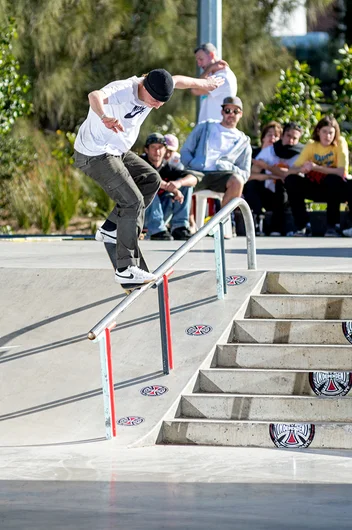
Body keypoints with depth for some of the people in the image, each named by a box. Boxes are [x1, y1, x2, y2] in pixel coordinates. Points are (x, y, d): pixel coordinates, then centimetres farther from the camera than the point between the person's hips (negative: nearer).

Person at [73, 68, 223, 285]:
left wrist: (204, 83, 35)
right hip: (95, 155, -10)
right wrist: (105, 117, -77)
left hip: (116, 151, 10)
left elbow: (178, 80, 17)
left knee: (151, 180, 17)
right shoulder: (122, 91, -32)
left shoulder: (153, 87, -5)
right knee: (133, 201, -16)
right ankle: (126, 269, -15)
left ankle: (111, 229, 15)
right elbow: (95, 96, -55)